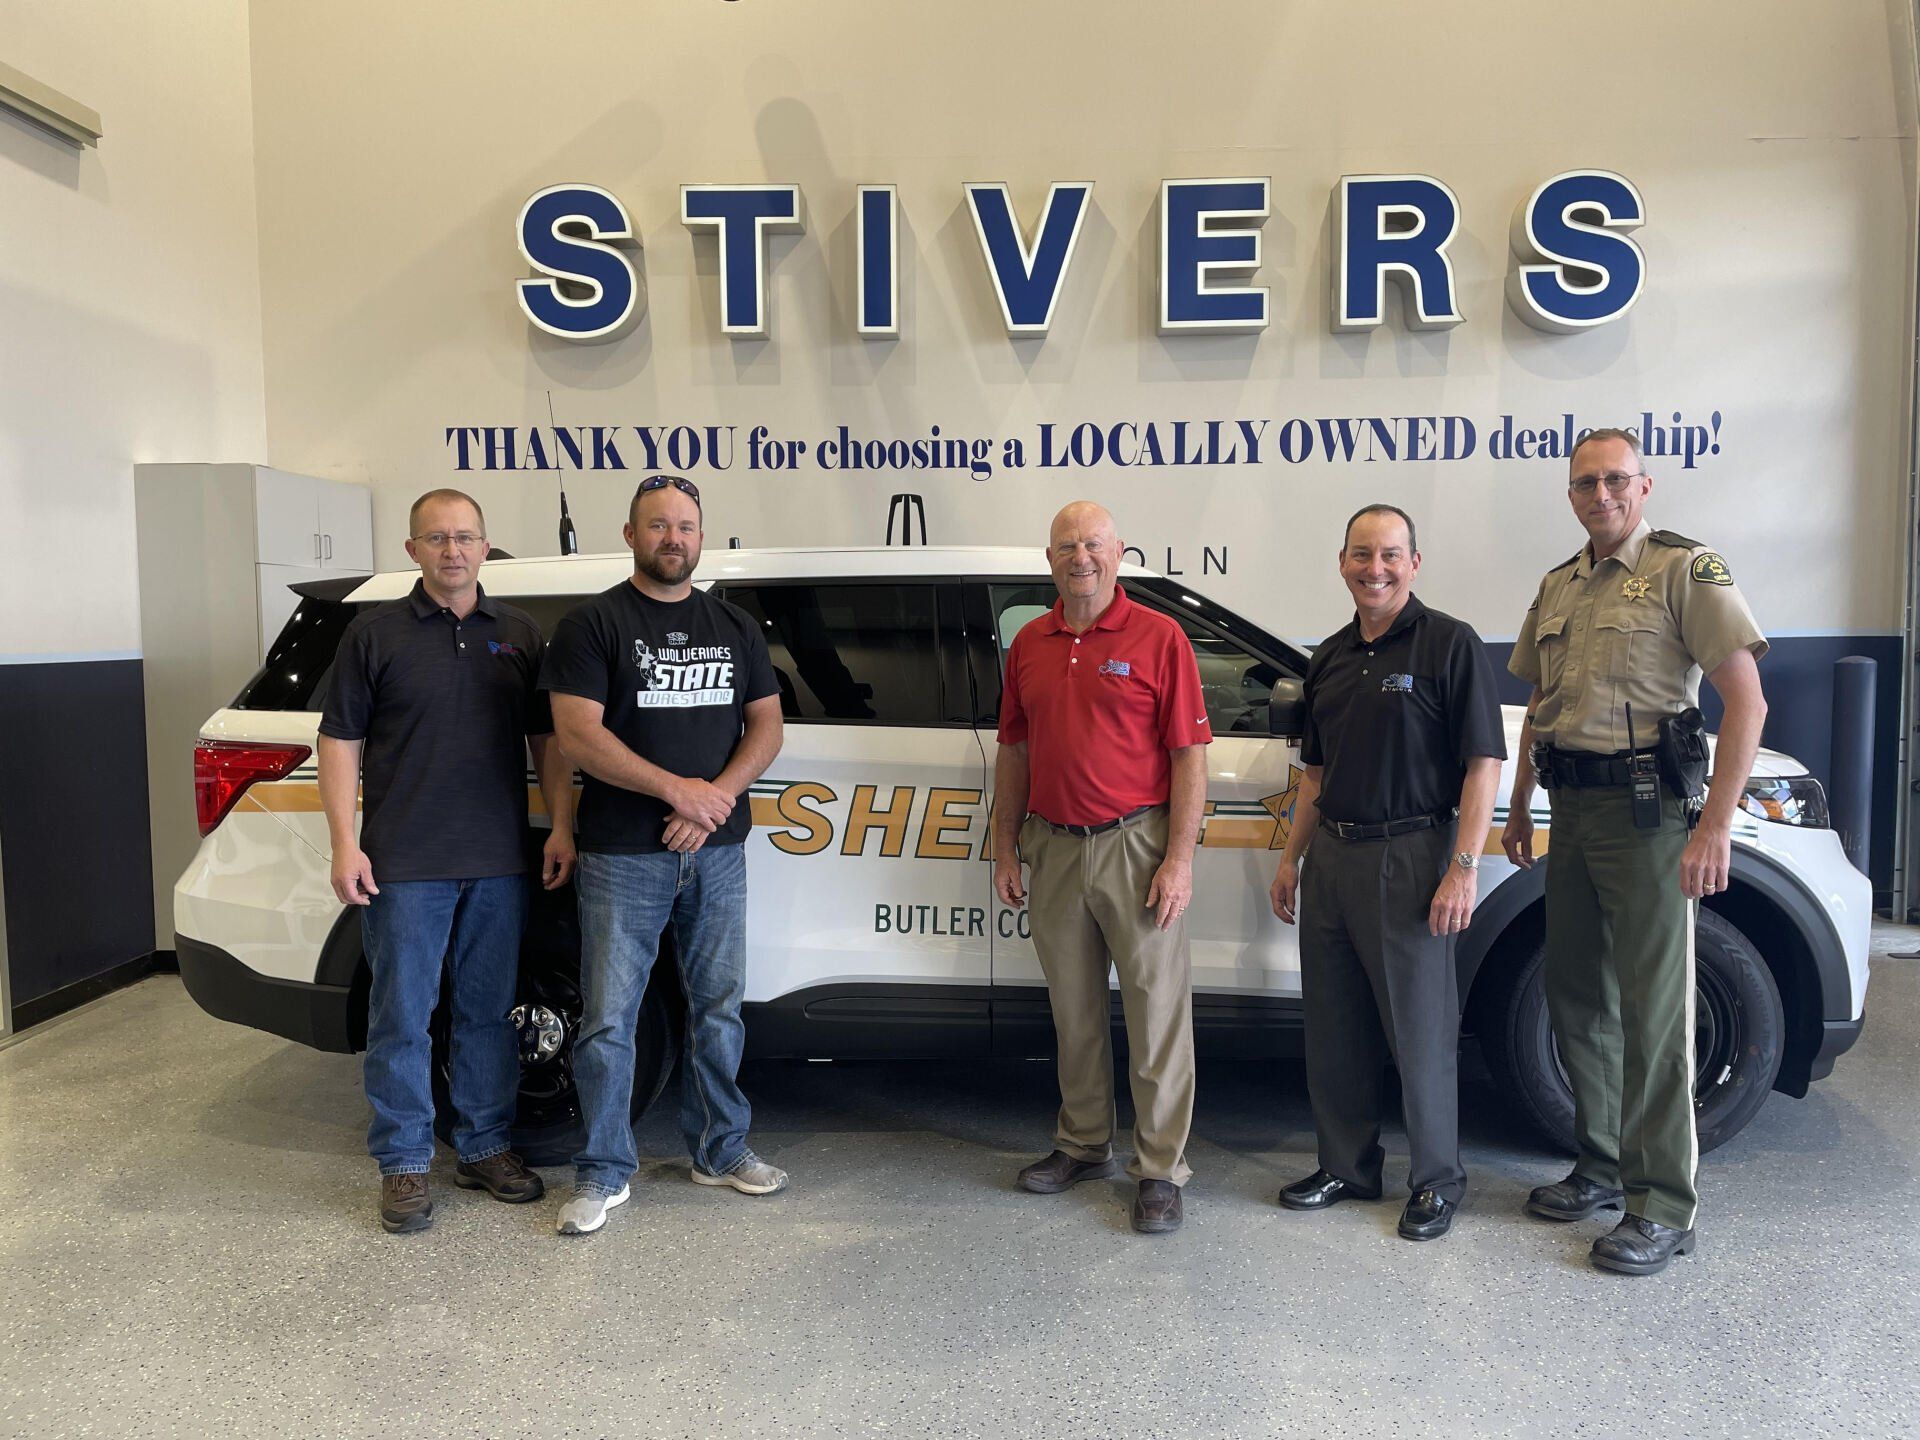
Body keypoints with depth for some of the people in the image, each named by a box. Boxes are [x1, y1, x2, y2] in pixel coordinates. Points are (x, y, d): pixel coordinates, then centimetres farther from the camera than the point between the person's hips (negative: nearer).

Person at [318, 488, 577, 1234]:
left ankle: (485, 1146, 26)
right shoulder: (376, 633, 1)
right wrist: (345, 844, -8)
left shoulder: (519, 634, 10)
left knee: (489, 1012, 12)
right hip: (404, 865, -3)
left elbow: (548, 738, 11)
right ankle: (403, 1164, 17)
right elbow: (340, 740, 0)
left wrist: (561, 828, 1)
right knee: (401, 1017, 4)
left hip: (500, 863, 3)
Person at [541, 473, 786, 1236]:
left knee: (719, 1007, 12)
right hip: (622, 856, -4)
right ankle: (604, 1173, 14)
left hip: (717, 850, 4)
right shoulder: (593, 623, -2)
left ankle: (720, 1150, 27)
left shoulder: (733, 626, 12)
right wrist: (678, 789, -16)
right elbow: (578, 734, -11)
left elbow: (766, 724, 8)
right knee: (609, 1017, 1)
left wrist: (716, 798, -9)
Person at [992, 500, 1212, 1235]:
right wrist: (1004, 848, 10)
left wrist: (1179, 858, -14)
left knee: (1158, 1010, 1)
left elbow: (1190, 756, -8)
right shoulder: (1029, 644, 10)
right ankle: (1084, 1143, 31)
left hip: (1134, 845, -5)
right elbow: (1013, 752, 14)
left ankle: (1161, 1169, 11)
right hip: (1052, 849, 5)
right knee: (1073, 1009, 15)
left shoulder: (1158, 637, -4)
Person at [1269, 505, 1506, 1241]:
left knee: (1421, 1029, 2)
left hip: (1408, 858, -6)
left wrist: (1463, 868, -17)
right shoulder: (1330, 657, 14)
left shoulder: (1451, 644, -6)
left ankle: (1436, 1180, 18)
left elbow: (1483, 764, -10)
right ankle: (1346, 1166, 27)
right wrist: (1291, 858, 15)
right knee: (1333, 1029, 13)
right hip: (1330, 858, 7)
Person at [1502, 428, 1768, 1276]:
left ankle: (1664, 1207, 7)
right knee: (1577, 998, 13)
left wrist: (1715, 826, -20)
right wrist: (1518, 811, 19)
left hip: (1646, 808, -7)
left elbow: (1747, 702, -12)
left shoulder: (1686, 569, -6)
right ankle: (1601, 1168, 27)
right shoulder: (1558, 587, 15)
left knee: (1652, 1008, -3)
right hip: (1572, 810, 7)